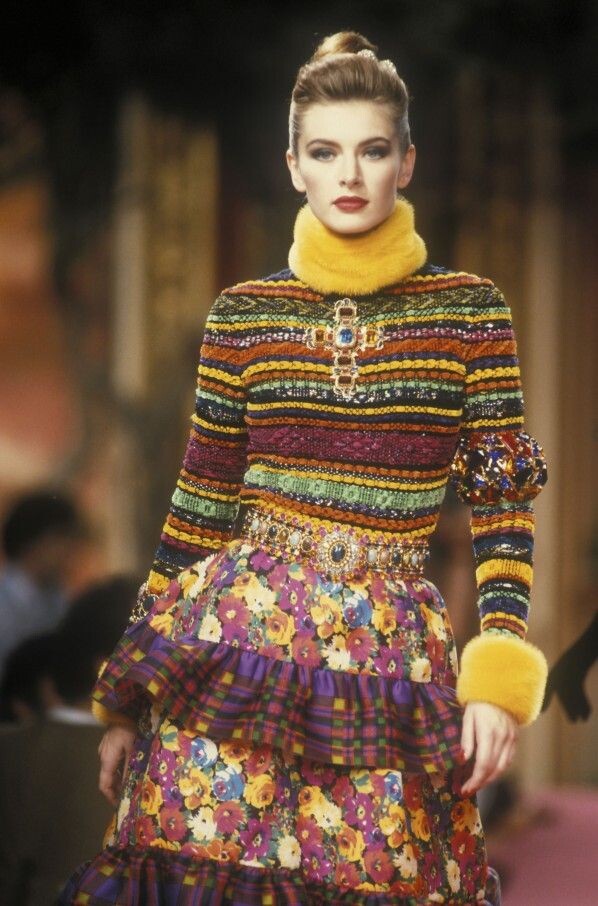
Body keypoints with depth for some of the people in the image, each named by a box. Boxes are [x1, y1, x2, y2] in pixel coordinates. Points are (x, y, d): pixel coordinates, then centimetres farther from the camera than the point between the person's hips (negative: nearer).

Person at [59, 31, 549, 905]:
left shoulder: (469, 310, 3)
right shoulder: (243, 315, 5)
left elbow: (503, 502, 2)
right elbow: (201, 506, 9)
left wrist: (500, 677, -9)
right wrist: (129, 700, 10)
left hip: (395, 654, -1)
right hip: (241, 636, 1)